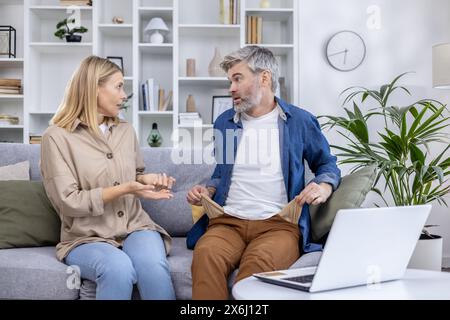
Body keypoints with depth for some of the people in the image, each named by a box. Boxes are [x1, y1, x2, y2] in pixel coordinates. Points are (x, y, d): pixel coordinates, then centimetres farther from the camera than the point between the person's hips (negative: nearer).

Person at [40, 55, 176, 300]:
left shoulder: (125, 130, 12)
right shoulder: (57, 136, -5)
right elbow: (69, 201, -11)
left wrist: (147, 179, 2)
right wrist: (124, 189, -17)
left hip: (135, 226, 4)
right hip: (87, 237, -3)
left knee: (154, 266, -31)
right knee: (118, 268, -37)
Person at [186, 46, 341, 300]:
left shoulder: (300, 121, 8)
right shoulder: (225, 122, 18)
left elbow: (327, 164, 19)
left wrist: (324, 187, -3)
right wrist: (207, 191, 8)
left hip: (279, 223, -2)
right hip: (227, 221, 3)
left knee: (258, 262, -38)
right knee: (206, 255, -34)